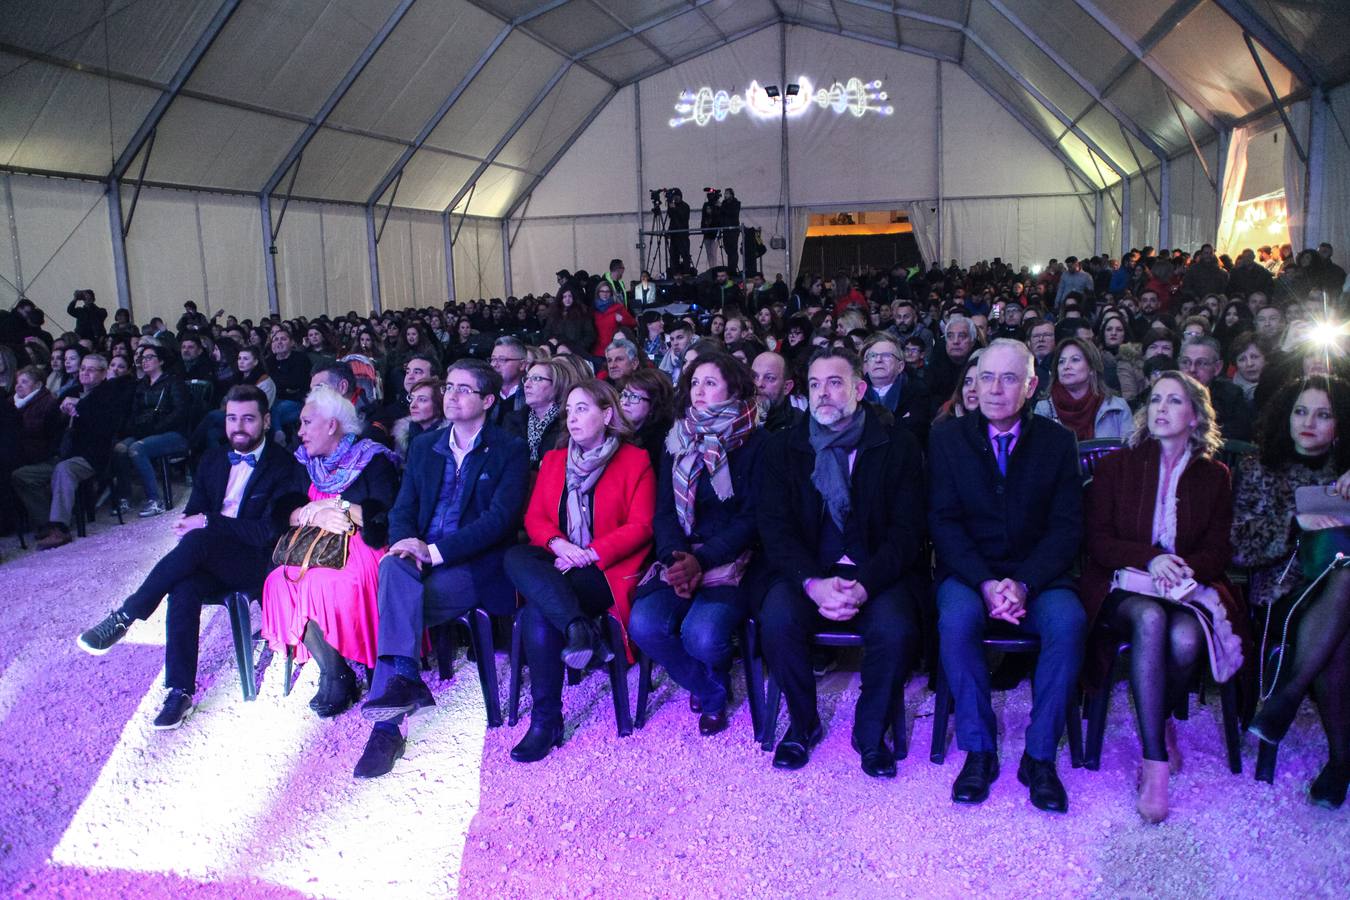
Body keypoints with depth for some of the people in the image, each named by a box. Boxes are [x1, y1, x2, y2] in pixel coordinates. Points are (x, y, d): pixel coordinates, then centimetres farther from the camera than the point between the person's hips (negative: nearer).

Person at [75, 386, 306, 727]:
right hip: (208, 558, 5)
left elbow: (271, 530, -12)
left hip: (257, 562, -5)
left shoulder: (284, 466, -3)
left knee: (199, 540, -34)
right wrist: (191, 524, -10)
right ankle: (179, 692, -24)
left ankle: (124, 617, -24)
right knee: (184, 589, -29)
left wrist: (209, 523, -17)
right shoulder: (213, 459, 18)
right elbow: (193, 513, 15)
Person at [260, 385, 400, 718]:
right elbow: (288, 513, 9)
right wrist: (316, 514, -11)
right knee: (281, 581, -22)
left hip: (362, 548, -6)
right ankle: (337, 674, -14)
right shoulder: (308, 463, 19)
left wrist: (335, 506, -8)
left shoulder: (372, 460, -1)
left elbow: (386, 517, -12)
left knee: (321, 584, -31)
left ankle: (335, 678, -12)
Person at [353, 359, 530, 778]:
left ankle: (387, 724, -25)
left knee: (396, 603, -27)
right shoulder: (424, 446, 17)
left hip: (477, 566, -5)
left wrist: (435, 551, -20)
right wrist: (408, 542, -12)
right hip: (422, 559, 5)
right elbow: (402, 509, 12)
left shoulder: (510, 450, 0)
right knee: (393, 565, -28)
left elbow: (499, 519, -11)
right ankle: (403, 678, -31)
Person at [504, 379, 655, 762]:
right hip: (557, 564, 5)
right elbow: (534, 517, 12)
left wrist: (590, 553, -15)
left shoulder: (635, 461, 3)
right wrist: (558, 543, -11)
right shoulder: (554, 459, 18)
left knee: (538, 611, -30)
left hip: (607, 569, -5)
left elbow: (641, 526, -5)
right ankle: (579, 628, -40)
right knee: (515, 558, -29)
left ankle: (547, 719, -20)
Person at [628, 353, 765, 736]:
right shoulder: (677, 442, 12)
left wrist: (702, 560, -20)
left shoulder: (754, 443, -1)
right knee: (644, 625, -22)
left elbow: (752, 518, -7)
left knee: (702, 635, -29)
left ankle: (715, 681, 12)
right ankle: (710, 691, 8)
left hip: (736, 559, -4)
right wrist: (675, 558, -15)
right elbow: (664, 512, 6)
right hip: (681, 557, 4)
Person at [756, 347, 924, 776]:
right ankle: (802, 723, -1)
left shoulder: (898, 446, 1)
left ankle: (871, 731, -1)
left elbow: (907, 531, -3)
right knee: (777, 619, -28)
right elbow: (775, 528, -2)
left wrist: (863, 584, -20)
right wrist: (813, 583, -20)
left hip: (875, 574, -1)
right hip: (805, 572, 1)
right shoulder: (783, 447, 5)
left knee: (896, 628, -29)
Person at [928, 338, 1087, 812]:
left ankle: (1040, 755, -14)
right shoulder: (947, 438, 3)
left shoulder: (1057, 441, 5)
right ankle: (978, 751, -15)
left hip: (1037, 572, 1)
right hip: (968, 571, -1)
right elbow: (943, 522, -3)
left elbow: (1066, 526, -1)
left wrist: (1024, 584, -17)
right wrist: (986, 584, -18)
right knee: (957, 618, -32)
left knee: (1069, 620, -30)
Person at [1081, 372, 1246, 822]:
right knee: (1150, 618, -37)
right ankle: (1156, 760, -35)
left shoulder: (1215, 476, 14)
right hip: (1122, 586, -1)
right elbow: (1096, 541, 2)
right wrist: (1149, 558, -16)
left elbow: (1219, 549, 7)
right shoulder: (1115, 466, 9)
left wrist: (1185, 567, -16)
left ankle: (1160, 721, -2)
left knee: (1186, 638, -34)